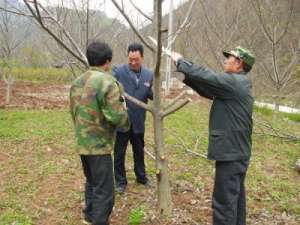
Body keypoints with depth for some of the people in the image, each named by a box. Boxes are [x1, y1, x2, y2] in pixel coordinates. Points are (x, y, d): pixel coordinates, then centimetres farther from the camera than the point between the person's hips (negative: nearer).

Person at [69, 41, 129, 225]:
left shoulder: (78, 82, 6)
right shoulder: (107, 82, -19)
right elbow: (116, 117, -23)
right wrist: (123, 108, -2)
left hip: (82, 142, 9)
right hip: (99, 145, -9)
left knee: (92, 181, 26)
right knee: (104, 190, 2)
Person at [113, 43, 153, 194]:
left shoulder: (148, 75, 3)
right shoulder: (118, 71, -11)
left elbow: (149, 94, 10)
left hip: (138, 121, 4)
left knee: (139, 151, 21)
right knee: (119, 153, 10)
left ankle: (141, 177, 41)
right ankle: (120, 181, 27)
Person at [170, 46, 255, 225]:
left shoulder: (234, 82, -18)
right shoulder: (236, 84, 14)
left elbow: (204, 76, -20)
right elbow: (207, 88, 14)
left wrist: (180, 61, -5)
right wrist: (185, 73, 6)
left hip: (231, 153, -10)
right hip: (238, 151, 10)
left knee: (224, 202, -3)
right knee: (236, 196, 22)